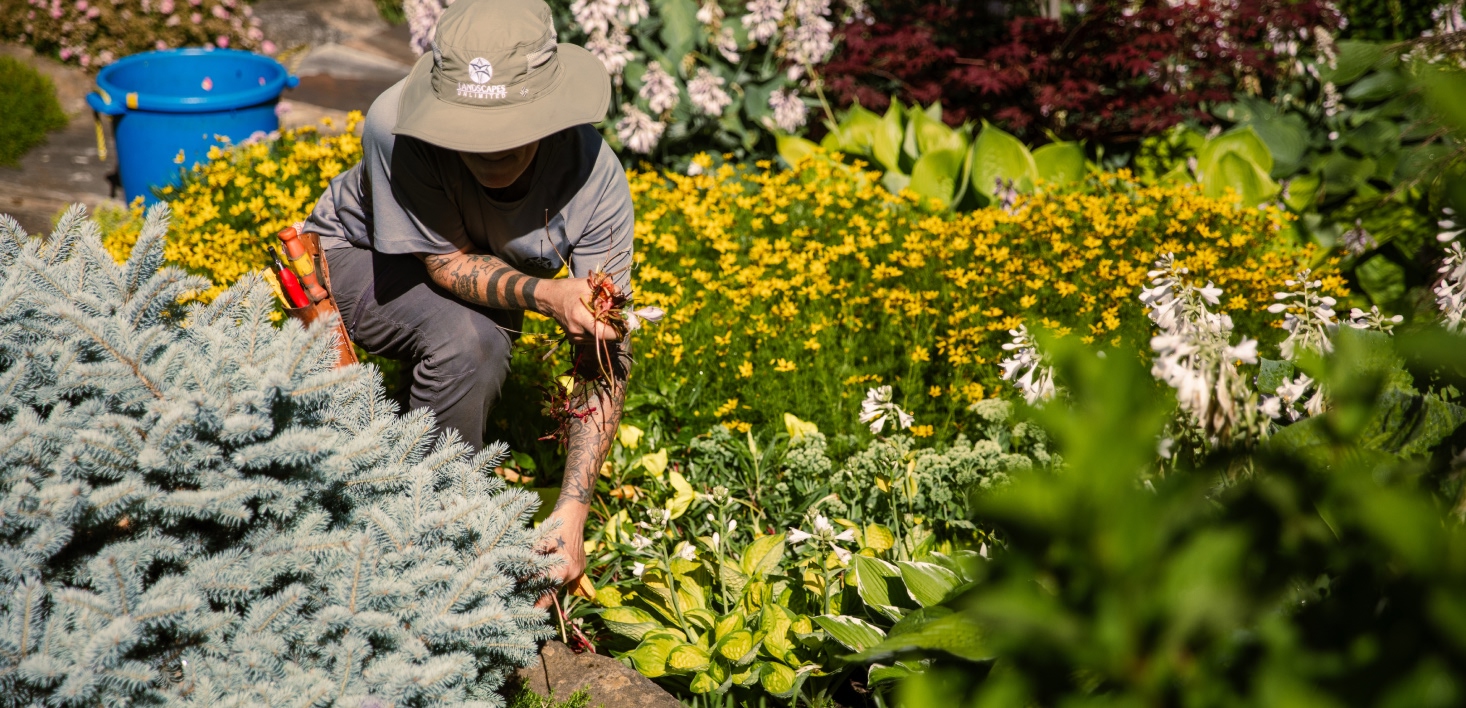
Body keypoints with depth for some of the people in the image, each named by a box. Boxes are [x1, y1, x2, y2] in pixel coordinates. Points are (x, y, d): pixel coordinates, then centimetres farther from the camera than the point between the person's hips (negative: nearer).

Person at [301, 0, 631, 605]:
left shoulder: (597, 182, -31)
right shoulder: (397, 126, -38)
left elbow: (605, 358, -30)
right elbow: (449, 261, -28)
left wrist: (571, 511, -40)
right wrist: (546, 294, -49)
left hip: (488, 280, 4)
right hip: (359, 257, -3)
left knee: (481, 352, -28)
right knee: (464, 340, -33)